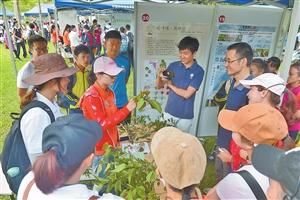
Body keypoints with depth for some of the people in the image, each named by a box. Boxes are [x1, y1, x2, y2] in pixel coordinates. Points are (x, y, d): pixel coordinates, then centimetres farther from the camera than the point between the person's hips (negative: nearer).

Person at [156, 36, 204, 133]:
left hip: (185, 116, -2)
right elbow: (159, 86, 1)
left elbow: (187, 94, -18)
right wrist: (159, 76, -20)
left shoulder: (198, 71, -12)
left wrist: (170, 85, -11)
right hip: (169, 112, 3)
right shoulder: (173, 66, -3)